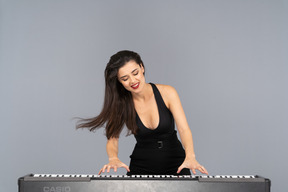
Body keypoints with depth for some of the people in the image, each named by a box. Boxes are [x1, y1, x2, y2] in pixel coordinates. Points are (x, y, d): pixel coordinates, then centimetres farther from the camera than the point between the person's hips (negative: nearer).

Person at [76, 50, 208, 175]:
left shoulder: (167, 93, -8)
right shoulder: (121, 104, -4)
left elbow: (184, 129, -14)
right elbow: (112, 138, -8)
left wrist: (190, 156, -34)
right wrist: (113, 159, -31)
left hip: (175, 163, -1)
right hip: (142, 166, 1)